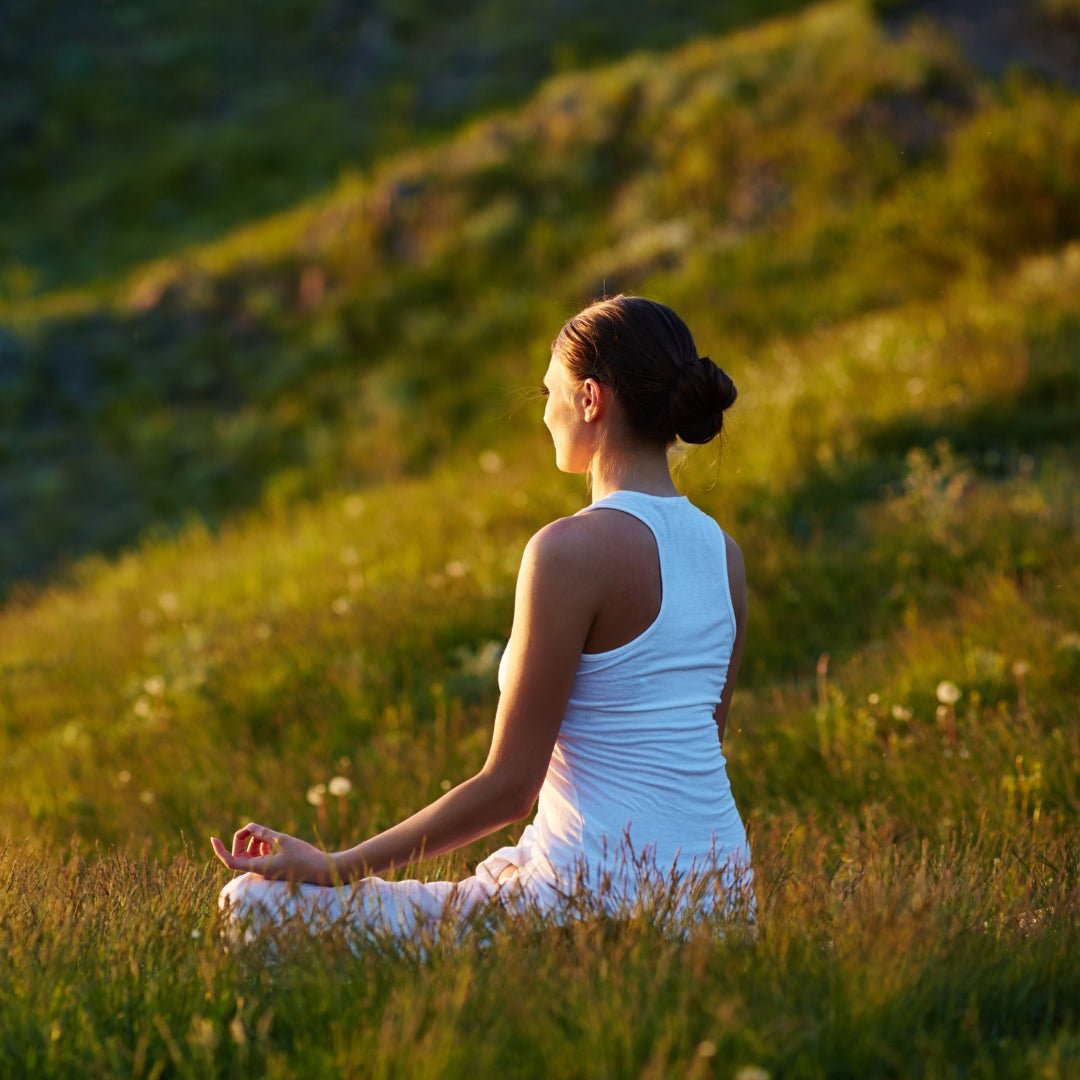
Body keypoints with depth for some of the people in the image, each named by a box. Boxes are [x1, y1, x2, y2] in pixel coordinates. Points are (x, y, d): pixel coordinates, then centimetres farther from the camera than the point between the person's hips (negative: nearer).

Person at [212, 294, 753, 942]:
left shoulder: (573, 548, -15)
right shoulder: (723, 552, 9)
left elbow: (509, 786, -15)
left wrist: (331, 867, -8)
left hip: (604, 896, -8)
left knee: (256, 903, -4)